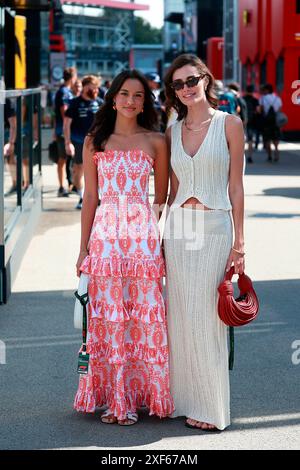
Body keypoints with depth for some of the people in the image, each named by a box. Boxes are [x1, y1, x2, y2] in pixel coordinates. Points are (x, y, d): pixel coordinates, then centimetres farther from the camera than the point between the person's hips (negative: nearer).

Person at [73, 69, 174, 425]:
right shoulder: (95, 141, 8)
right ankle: (113, 398, 9)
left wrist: (158, 233, 2)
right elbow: (90, 197, 8)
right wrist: (84, 248, 6)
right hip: (105, 232, 1)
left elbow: (161, 196, 10)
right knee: (108, 315, 2)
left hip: (143, 234, -1)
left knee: (143, 314, -1)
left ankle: (134, 397, 9)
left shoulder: (155, 141, 6)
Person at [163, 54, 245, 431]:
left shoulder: (229, 124, 0)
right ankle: (184, 399, 17)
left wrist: (238, 243, -5)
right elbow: (173, 190, 15)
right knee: (180, 317, 6)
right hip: (178, 228, 4)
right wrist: (164, 240, 11)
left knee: (206, 317, -4)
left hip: (215, 228, -4)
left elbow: (235, 187, -2)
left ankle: (211, 407, 7)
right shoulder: (173, 132, 11)